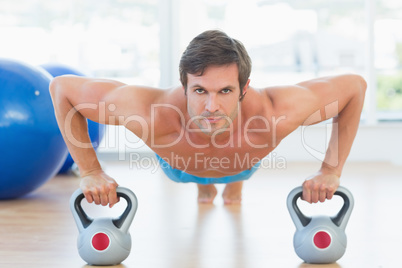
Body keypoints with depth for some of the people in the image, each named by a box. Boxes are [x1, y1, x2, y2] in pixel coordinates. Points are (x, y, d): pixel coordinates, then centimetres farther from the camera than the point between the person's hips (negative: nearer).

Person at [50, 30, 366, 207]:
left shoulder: (275, 114, -50)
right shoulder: (154, 115, -52)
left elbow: (355, 85, -33)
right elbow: (63, 87, -37)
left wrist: (331, 171, -33)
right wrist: (91, 172, -37)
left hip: (245, 162, 1)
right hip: (178, 164, -1)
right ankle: (203, 185, 74)